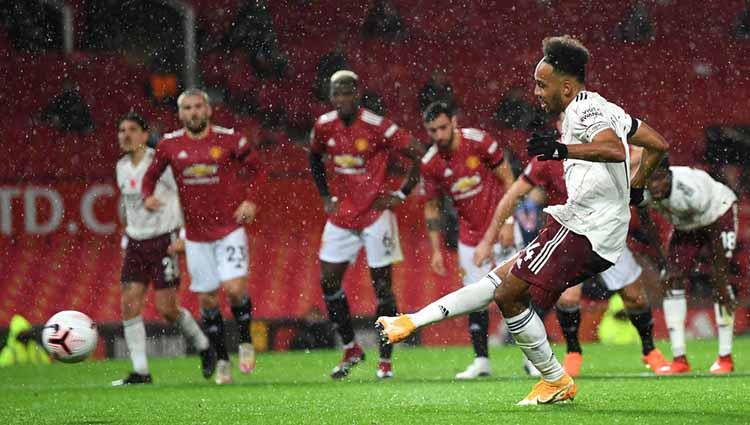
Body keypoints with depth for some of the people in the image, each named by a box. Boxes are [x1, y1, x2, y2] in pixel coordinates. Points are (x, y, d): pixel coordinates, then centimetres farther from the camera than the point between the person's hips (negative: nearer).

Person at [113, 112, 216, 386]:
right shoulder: (122, 167, 8)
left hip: (164, 242, -6)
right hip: (135, 242, 6)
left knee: (166, 307, -8)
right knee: (129, 302, -7)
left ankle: (204, 347, 18)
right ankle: (140, 371, -5)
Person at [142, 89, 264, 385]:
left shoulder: (229, 139, -5)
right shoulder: (170, 145, 0)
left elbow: (258, 170, 5)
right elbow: (151, 175, 13)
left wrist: (251, 201, -10)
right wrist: (148, 197, -8)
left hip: (230, 227, -2)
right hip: (196, 234, 2)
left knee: (235, 288, -17)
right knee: (207, 299, 4)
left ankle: (245, 341, 9)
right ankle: (222, 360, 19)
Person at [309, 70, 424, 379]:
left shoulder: (377, 127, -16)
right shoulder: (324, 127, -1)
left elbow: (419, 154, -10)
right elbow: (314, 159, 21)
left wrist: (402, 194, -9)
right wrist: (326, 196, 12)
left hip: (375, 213, -5)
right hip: (342, 215, 5)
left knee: (382, 284, -1)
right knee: (328, 281, 1)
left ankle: (385, 360, 6)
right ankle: (351, 350, 17)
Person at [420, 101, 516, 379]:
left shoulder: (479, 142, -14)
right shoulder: (430, 164, -5)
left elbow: (507, 180, -7)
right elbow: (431, 208, 6)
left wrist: (508, 223, -12)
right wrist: (436, 250, 3)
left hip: (499, 227, -3)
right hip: (470, 235, 3)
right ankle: (481, 361, 9)